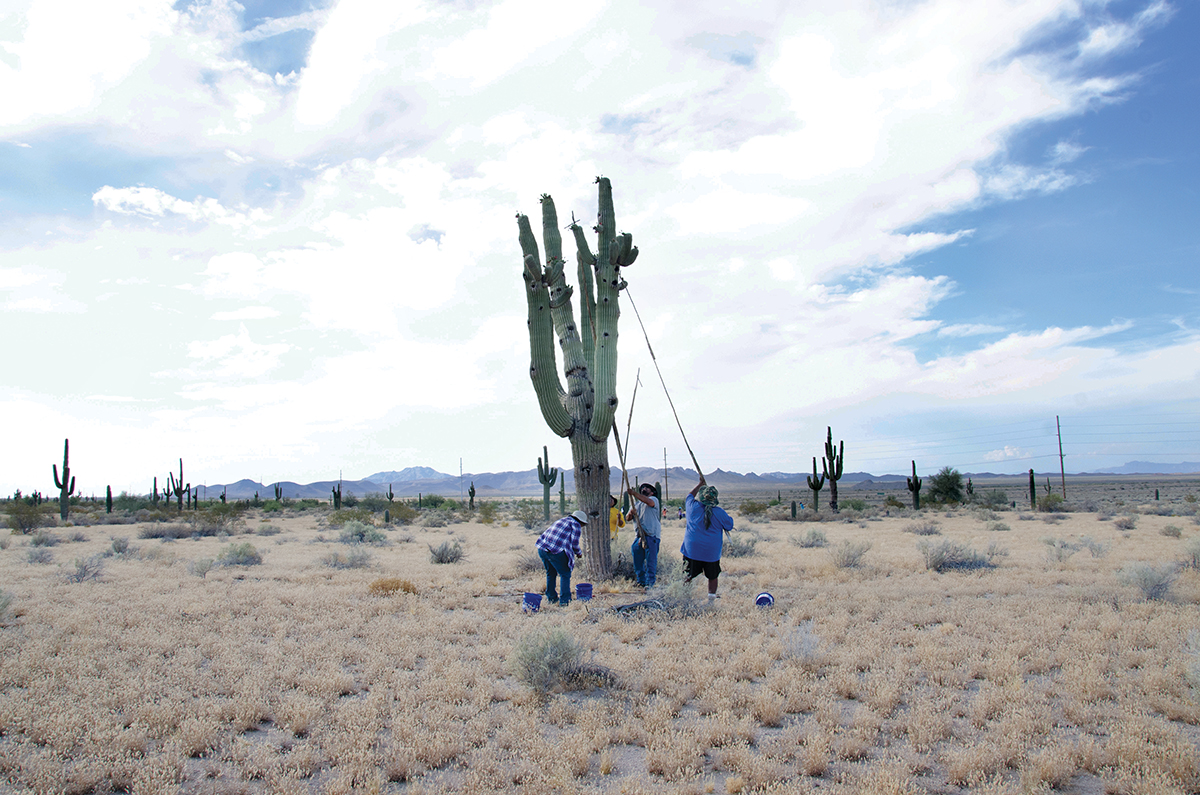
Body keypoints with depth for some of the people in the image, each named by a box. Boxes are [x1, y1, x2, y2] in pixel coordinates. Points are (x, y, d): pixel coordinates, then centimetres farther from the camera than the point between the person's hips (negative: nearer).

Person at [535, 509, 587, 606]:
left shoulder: (562, 521, 28)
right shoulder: (576, 525, 4)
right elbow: (574, 543, -4)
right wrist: (579, 553, 15)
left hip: (542, 549, 8)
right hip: (556, 551, -8)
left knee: (551, 573, 23)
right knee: (565, 574, 6)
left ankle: (551, 598, 32)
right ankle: (564, 601, 5)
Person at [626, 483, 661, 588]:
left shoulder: (654, 499, 4)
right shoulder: (637, 504, 23)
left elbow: (649, 502, -22)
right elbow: (628, 518, 15)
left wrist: (634, 493, -27)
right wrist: (630, 513, -9)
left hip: (651, 537, -6)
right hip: (639, 536, 6)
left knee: (651, 561, -6)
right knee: (637, 560, 7)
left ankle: (650, 583, 0)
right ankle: (641, 581, 19)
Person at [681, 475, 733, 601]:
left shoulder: (692, 507, -5)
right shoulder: (720, 513, -9)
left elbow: (689, 496, 18)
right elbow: (730, 525, 7)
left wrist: (700, 484, 28)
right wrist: (727, 515, 25)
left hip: (692, 550, 1)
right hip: (712, 552, -1)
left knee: (688, 577, 8)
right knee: (712, 577, 13)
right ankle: (711, 600, 15)